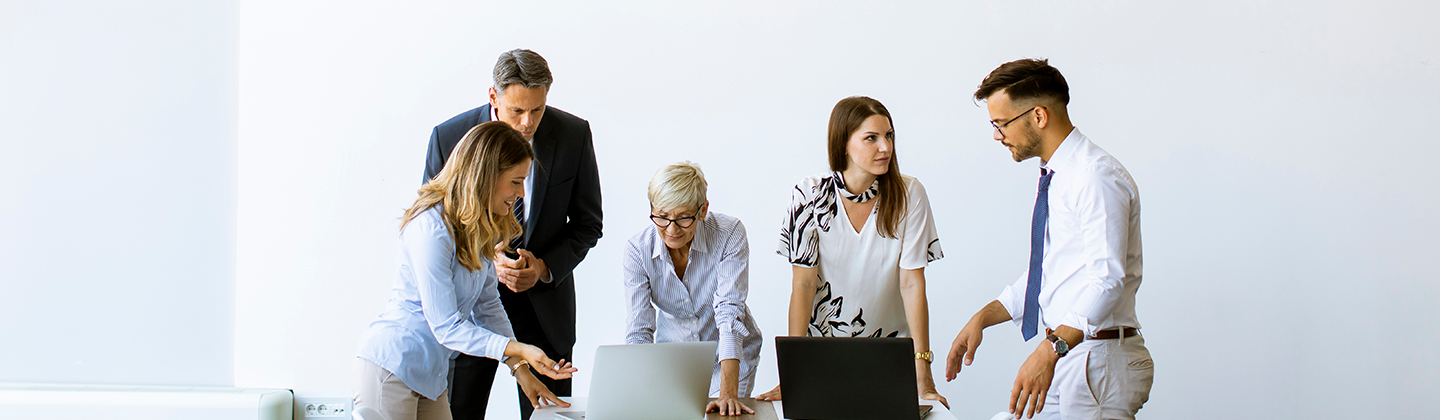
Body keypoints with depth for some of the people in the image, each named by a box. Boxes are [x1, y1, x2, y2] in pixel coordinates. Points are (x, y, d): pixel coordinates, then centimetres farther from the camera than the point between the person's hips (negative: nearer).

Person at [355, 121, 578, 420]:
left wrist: (520, 369, 2)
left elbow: (488, 304, 10)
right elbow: (446, 327, -23)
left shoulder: (480, 227, 5)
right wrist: (520, 351, -29)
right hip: (390, 370, -9)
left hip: (429, 376, 9)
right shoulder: (432, 230, -23)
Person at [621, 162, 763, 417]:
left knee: (720, 415, -22)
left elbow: (730, 313, -27)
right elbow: (639, 330, -16)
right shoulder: (638, 249, -15)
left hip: (728, 355, -2)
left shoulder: (729, 235, -21)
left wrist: (728, 393, -36)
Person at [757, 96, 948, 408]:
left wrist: (923, 379, -16)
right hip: (823, 347, 0)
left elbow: (912, 283, -9)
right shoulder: (810, 196, -9)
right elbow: (803, 284, -9)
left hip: (891, 350, 0)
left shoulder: (909, 195, -7)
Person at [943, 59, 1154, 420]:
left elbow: (1106, 278, -26)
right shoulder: (1055, 177, 15)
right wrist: (982, 318, 13)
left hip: (1097, 360, -9)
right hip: (1063, 356, 9)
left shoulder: (1096, 176, -16)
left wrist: (1050, 351, -34)